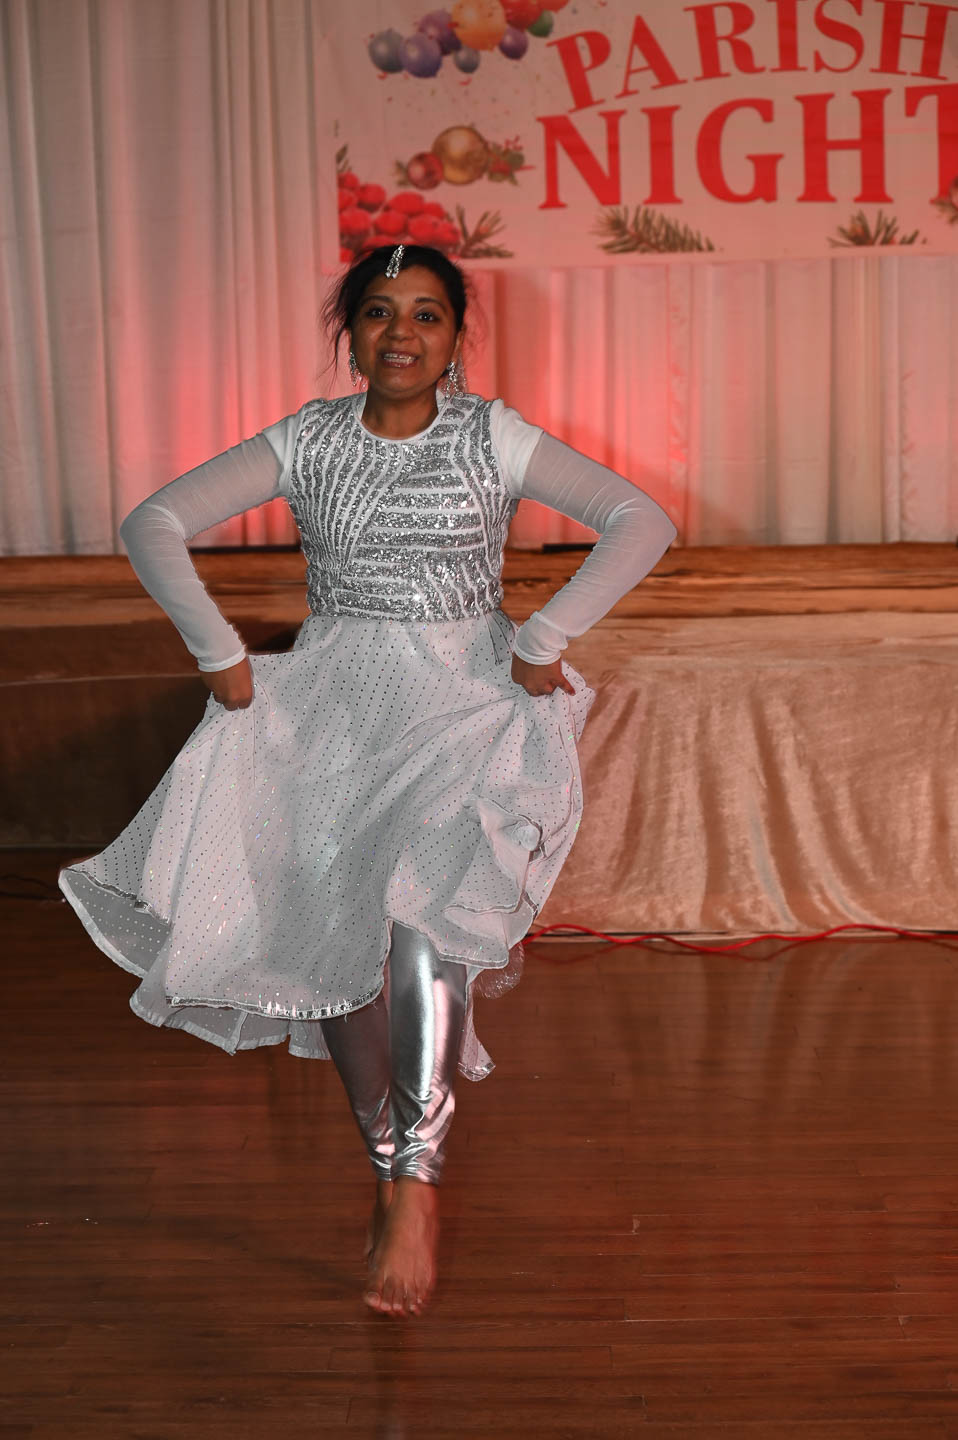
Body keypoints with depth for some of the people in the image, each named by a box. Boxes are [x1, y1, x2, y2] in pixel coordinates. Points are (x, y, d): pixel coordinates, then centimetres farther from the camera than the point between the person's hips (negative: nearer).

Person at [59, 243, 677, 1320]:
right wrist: (220, 653, -7)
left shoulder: (494, 437, 1)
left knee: (422, 903, -26)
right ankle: (390, 1163, 14)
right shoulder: (305, 442, 4)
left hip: (467, 699, -2)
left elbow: (643, 521, -5)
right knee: (331, 933, -6)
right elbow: (153, 525, 1)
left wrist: (544, 640, -12)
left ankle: (416, 1178, -21)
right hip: (332, 706, 2)